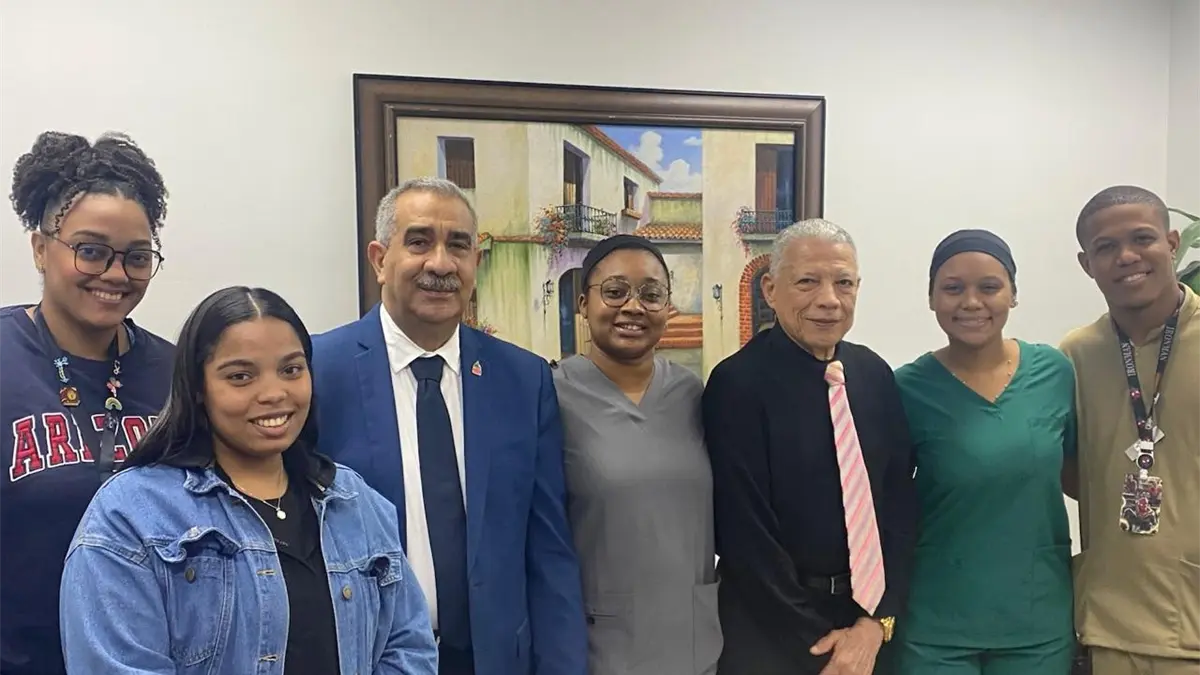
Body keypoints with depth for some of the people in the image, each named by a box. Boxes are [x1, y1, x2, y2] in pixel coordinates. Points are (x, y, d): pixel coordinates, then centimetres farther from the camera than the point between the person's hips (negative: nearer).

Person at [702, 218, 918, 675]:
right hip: (771, 629, -5)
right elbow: (745, 533, -17)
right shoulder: (738, 384, -17)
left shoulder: (875, 374, 0)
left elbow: (900, 499, 2)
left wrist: (877, 620, -8)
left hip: (873, 615, 5)